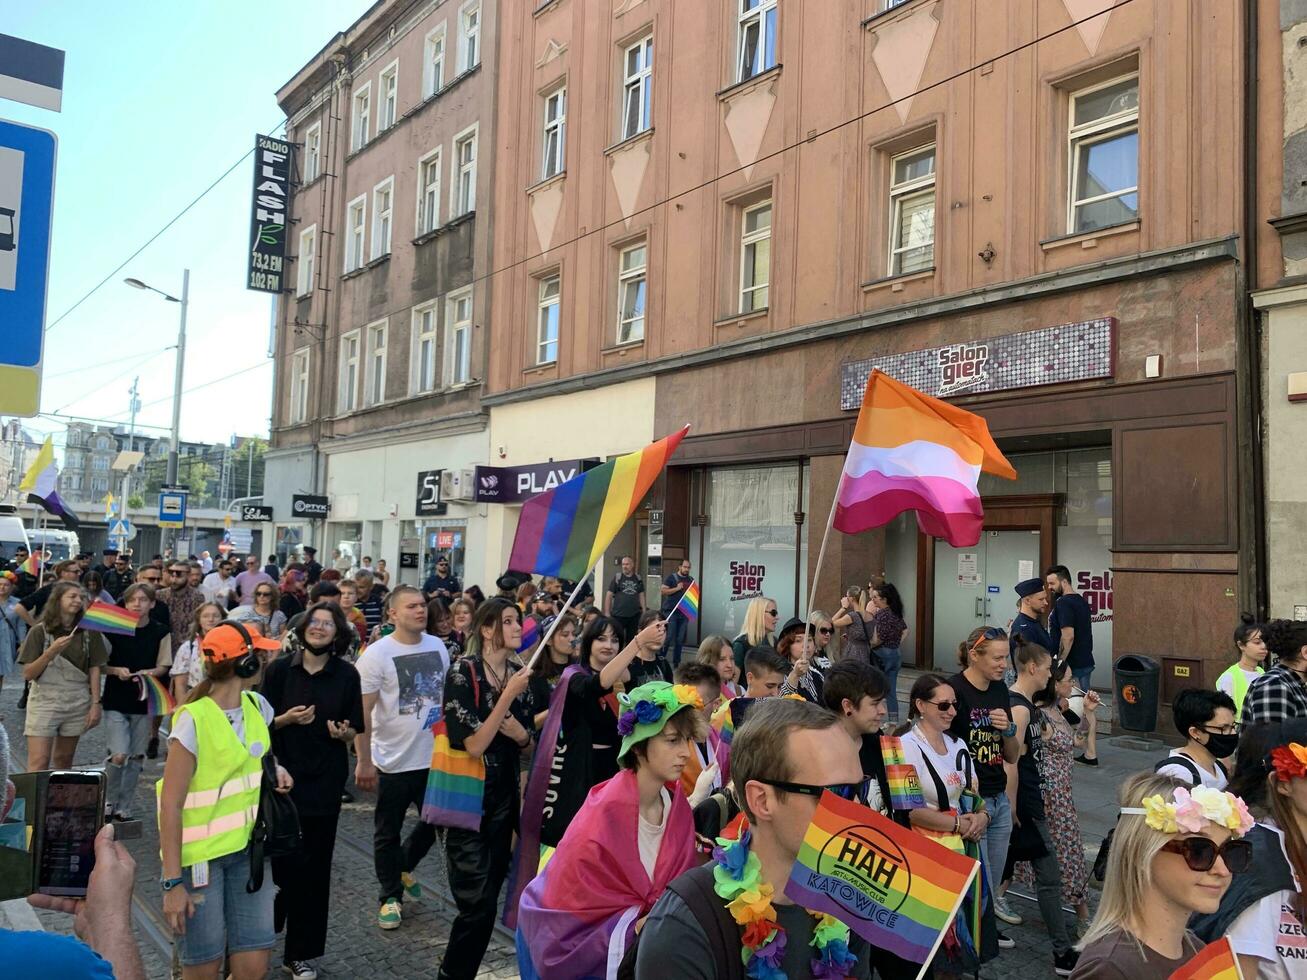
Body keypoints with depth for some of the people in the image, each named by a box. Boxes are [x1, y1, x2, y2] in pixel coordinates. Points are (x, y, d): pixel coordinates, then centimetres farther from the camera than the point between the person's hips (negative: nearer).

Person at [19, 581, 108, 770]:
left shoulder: (89, 632, 4)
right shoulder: (39, 631, -3)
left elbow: (95, 670, 5)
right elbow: (28, 674, -6)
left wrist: (95, 704, 0)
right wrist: (51, 652, -18)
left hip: (78, 704, 3)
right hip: (44, 702, -2)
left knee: (64, 761, 10)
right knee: (39, 763, -7)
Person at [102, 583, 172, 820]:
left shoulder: (160, 632, -1)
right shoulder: (114, 629, -4)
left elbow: (163, 666, 3)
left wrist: (150, 673, -18)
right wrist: (117, 670, -18)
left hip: (144, 701, 2)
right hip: (116, 701, -2)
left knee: (136, 757, 8)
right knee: (118, 755, -11)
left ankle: (124, 807, 23)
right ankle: (108, 801, 14)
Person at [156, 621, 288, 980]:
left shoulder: (257, 705, 2)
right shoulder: (193, 720, -18)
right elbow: (171, 805, -18)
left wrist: (276, 769, 1)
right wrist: (172, 882, -19)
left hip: (248, 848, 6)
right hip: (200, 854, -6)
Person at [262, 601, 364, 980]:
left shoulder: (347, 675, 0)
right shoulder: (279, 669, -2)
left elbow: (353, 732, 5)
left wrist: (342, 732, -17)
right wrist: (287, 718, -17)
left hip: (324, 781, 1)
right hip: (282, 776, 0)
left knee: (314, 867, 5)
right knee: (279, 859, 2)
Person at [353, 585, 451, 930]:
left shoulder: (438, 646, 2)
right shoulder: (377, 654, -13)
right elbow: (362, 711, -13)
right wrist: (364, 761, -15)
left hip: (435, 756, 5)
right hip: (393, 760, -4)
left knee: (437, 822, 16)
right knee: (388, 833, 10)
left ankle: (403, 865, 42)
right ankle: (390, 896, 28)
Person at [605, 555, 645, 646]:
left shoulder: (638, 579, 7)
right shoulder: (617, 578, -1)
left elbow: (641, 596, 12)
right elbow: (608, 595, -1)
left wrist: (644, 612, 7)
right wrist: (607, 613, -5)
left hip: (634, 615, 3)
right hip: (618, 615, -3)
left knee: (631, 640, 11)